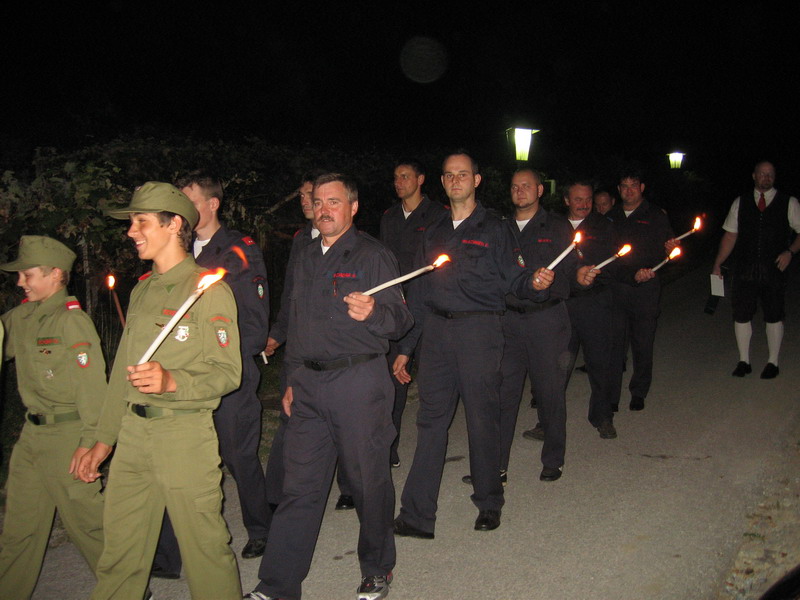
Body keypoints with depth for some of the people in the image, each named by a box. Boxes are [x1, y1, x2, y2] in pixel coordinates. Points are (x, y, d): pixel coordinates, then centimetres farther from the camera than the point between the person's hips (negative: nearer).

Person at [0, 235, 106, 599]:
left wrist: (90, 440, -20)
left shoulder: (73, 321, -14)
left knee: (83, 516, 2)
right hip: (32, 433, 8)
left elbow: (92, 384, -18)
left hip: (67, 436, -7)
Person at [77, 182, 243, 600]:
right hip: (133, 432, 7)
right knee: (120, 548, 13)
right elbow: (123, 371, 19)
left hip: (185, 435, -7)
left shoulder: (209, 289, -8)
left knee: (204, 545, 2)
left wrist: (171, 381, -27)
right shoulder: (142, 290, 15)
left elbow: (228, 373, -11)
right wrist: (104, 439, 18)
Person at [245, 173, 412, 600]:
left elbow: (400, 320, -8)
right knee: (299, 484, 6)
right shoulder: (305, 259, 17)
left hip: (359, 381, -5)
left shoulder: (372, 255, -3)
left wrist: (373, 313, -29)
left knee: (368, 480, 5)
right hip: (308, 385, 5)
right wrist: (291, 380, 21)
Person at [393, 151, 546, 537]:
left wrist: (534, 283, -25)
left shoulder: (493, 230, 4)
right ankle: (416, 516, 7)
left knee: (482, 419, 3)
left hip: (478, 329, -4)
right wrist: (405, 346, 13)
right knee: (431, 419, 3)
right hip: (436, 331, 4)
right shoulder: (434, 233, 16)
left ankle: (489, 504, 22)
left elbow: (513, 279, -1)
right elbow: (418, 294, 16)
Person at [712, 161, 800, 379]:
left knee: (774, 317, 7)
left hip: (774, 271, -1)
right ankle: (744, 361, 19)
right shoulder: (740, 203, 8)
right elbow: (730, 235, 9)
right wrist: (718, 264, 4)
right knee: (741, 316, 4)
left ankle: (773, 363, 21)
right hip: (744, 271, 1)